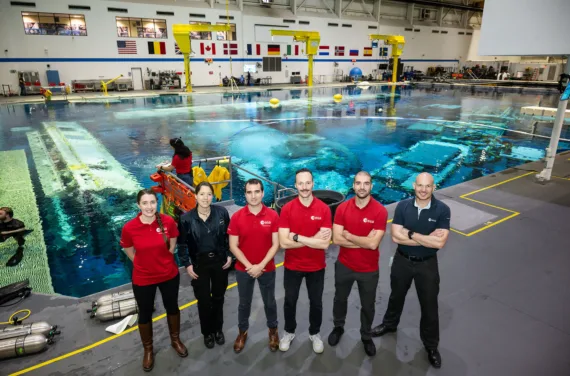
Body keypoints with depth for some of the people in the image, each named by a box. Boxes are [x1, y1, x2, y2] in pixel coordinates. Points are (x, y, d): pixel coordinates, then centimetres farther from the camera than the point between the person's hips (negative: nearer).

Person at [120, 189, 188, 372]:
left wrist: (161, 262, 5)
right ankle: (148, 350, 43)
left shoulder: (168, 221, -17)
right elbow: (130, 253, -1)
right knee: (145, 314, 17)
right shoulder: (129, 228, -20)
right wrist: (147, 264, 3)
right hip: (143, 279, -1)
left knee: (172, 308, 21)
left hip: (169, 275, 1)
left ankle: (175, 340, 48)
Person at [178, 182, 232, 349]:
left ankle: (218, 329, 38)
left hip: (220, 261, 1)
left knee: (218, 297, 16)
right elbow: (183, 244, -3)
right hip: (199, 264, -1)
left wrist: (229, 255, -2)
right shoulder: (186, 218, -12)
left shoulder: (222, 212, -10)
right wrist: (187, 264, -7)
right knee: (204, 300, 9)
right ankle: (207, 332, 32)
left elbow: (229, 235, 0)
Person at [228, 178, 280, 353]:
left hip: (267, 269, 0)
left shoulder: (273, 216, -10)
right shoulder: (236, 217, -10)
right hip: (243, 269, 0)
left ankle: (273, 330, 41)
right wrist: (249, 266, -16)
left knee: (269, 302, 17)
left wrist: (261, 265, -17)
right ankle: (242, 332, 40)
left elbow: (276, 244, -10)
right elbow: (233, 246, -9)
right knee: (244, 303, 17)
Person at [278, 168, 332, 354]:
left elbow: (325, 243, -20)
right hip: (292, 266, 0)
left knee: (316, 302, 18)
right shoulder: (287, 209, -12)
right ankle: (289, 332, 42)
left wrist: (297, 237, -22)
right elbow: (283, 242, -19)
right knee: (290, 301, 18)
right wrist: (312, 240, -21)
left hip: (316, 267, 0)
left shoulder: (324, 209, -13)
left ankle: (314, 333, 42)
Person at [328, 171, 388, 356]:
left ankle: (366, 336, 43)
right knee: (340, 299, 22)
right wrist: (364, 241, -21)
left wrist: (348, 235, -16)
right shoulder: (342, 208, -10)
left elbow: (373, 244, -24)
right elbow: (336, 239, -16)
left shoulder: (380, 211, -17)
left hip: (369, 269, -2)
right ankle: (338, 327, 49)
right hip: (344, 265, 2)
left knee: (368, 305, 17)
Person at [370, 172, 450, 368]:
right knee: (396, 296, 23)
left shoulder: (442, 210, -16)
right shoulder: (403, 206, -12)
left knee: (429, 305, 13)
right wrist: (427, 239, -22)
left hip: (427, 264, -1)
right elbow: (396, 236, -20)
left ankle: (431, 345, 34)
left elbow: (440, 242, -25)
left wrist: (411, 234, -23)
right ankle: (389, 324, 50)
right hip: (402, 261, 2)